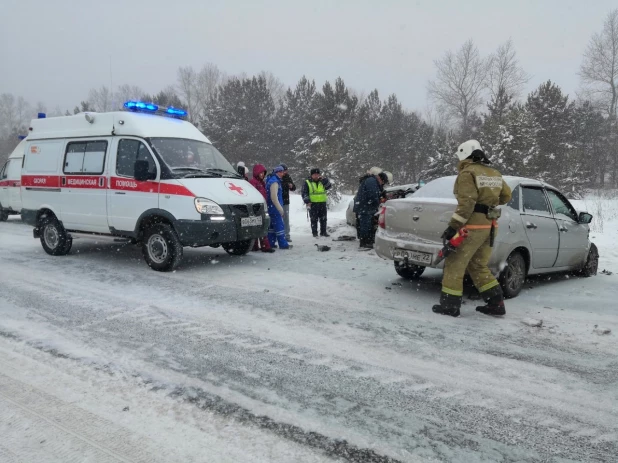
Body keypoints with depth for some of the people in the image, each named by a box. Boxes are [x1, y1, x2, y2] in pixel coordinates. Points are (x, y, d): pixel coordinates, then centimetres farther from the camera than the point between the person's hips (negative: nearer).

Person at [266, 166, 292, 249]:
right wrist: (280, 209, -19)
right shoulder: (274, 182, -15)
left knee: (272, 226, 13)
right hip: (274, 207, -11)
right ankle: (283, 244, -5)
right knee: (279, 225, -7)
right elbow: (274, 197, -22)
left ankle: (271, 243, 18)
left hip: (272, 208, 11)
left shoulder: (275, 181, 18)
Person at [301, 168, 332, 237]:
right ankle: (314, 233, 6)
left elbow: (329, 186, -2)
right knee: (314, 219, -1)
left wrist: (324, 179, -12)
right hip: (313, 204, -4)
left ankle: (323, 232, 18)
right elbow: (304, 193, -3)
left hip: (322, 203, 4)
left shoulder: (322, 181, 12)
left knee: (323, 219, 9)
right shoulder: (307, 183, 1)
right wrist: (307, 201, -13)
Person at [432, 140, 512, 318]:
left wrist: (453, 226, -19)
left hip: (473, 225, -8)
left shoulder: (468, 172, -10)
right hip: (489, 226, 8)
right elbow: (506, 196, 23)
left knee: (454, 264, 0)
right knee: (479, 266, 18)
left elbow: (466, 202, -19)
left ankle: (449, 305, 2)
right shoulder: (494, 173, 15)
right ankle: (496, 303, 18)